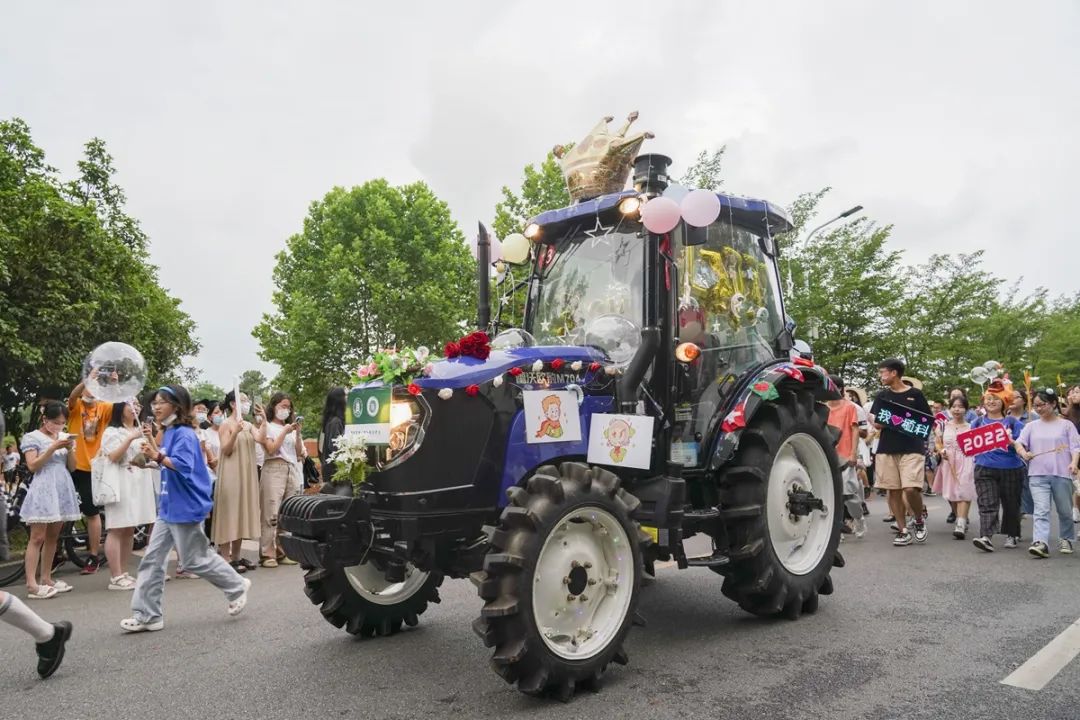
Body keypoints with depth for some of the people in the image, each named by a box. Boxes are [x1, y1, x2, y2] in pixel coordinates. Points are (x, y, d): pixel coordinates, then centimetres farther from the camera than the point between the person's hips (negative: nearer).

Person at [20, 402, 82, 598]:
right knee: (37, 538, -8)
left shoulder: (64, 436, 12)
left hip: (62, 490, 5)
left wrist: (70, 449, -5)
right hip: (43, 491, -5)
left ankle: (46, 579, 14)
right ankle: (31, 584, -10)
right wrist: (53, 448, -18)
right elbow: (32, 466, -10)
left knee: (52, 537, 8)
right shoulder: (32, 437, -1)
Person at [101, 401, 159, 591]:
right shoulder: (112, 431, -2)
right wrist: (130, 438, -19)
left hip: (138, 482, 7)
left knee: (130, 530, 7)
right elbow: (113, 457, -13)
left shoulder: (139, 431, 20)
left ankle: (124, 573, 12)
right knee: (116, 529, -8)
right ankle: (116, 577, -7)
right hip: (120, 483, -7)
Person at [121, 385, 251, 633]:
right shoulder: (168, 433, 11)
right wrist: (154, 452, 8)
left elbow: (183, 466, -27)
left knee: (195, 560, 2)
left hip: (186, 507, -9)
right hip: (168, 507, 9)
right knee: (152, 559, 6)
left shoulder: (184, 434, -16)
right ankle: (146, 615, 12)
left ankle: (237, 586, 21)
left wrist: (158, 456, -31)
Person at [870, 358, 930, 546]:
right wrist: (890, 423, -8)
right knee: (893, 490, 2)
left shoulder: (915, 394, 2)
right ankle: (903, 531, 11)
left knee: (910, 488, -15)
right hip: (887, 449, 4)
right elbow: (877, 423, 12)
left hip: (912, 448, -4)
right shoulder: (882, 396, 11)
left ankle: (919, 520, 13)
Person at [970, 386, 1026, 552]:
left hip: (1011, 469, 0)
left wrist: (1010, 440, -21)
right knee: (987, 504, -11)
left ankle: (1011, 535, 29)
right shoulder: (978, 422, 11)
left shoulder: (1013, 422, 4)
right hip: (985, 469, 0)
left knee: (1011, 504, 11)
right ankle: (986, 537, -21)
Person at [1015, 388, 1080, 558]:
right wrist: (1023, 452, -16)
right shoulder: (1032, 426, 11)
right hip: (1038, 475, 1)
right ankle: (1041, 543, -21)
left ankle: (1066, 540, 32)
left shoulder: (1066, 425, 5)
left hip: (1062, 474, -1)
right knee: (1041, 511, -11)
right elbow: (1019, 442, 6)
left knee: (1065, 511, 12)